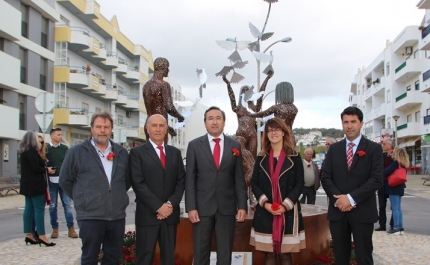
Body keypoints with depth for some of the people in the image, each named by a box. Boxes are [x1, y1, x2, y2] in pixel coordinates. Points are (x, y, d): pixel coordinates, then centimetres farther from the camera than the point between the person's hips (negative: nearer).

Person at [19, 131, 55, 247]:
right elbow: (35, 168, -20)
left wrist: (44, 167, 8)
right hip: (35, 185, -10)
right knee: (39, 209, -8)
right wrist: (46, 169, -5)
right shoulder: (32, 151, -15)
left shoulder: (24, 151, 14)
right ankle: (42, 236, -8)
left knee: (29, 208, 10)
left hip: (27, 184, 10)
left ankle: (28, 235, 14)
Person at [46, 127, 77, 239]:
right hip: (52, 180, -1)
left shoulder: (65, 148, 8)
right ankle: (55, 229, 15)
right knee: (53, 205, 6)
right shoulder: (46, 148, 3)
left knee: (67, 204, 1)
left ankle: (71, 228, 4)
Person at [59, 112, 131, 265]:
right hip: (90, 216, -3)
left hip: (117, 216, 4)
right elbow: (65, 180, 4)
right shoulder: (76, 152, -3)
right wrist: (82, 198, 5)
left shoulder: (121, 153, 8)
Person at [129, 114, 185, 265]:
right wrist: (158, 206, -14)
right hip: (147, 214, -4)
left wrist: (171, 204, -7)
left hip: (170, 213, 4)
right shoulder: (137, 152, -1)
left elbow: (181, 180, 7)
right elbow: (138, 183, -9)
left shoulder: (175, 152, 12)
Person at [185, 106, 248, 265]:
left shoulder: (234, 146, 5)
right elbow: (190, 179, -1)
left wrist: (242, 206, -1)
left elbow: (239, 179, 5)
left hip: (227, 207, 1)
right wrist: (191, 207, -8)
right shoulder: (194, 145, 1)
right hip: (202, 207, -1)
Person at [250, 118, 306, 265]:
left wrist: (286, 205, -12)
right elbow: (254, 183, 6)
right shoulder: (261, 158, 8)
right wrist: (264, 203, -10)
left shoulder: (294, 157, 2)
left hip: (288, 212, -2)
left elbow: (300, 183, -2)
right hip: (265, 212, 2)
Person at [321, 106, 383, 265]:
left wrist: (351, 198, -16)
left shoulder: (374, 148, -1)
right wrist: (338, 199, -11)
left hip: (363, 211, -3)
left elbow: (376, 179, -10)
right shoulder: (334, 149, 9)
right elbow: (325, 178, 4)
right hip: (337, 210, 3)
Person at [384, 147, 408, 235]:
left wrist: (381, 173, 0)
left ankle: (396, 228, -4)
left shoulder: (395, 163, -15)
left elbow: (386, 172, -18)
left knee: (395, 208, -5)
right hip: (400, 187, 8)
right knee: (398, 208, 12)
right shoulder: (403, 164, 11)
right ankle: (400, 227, 15)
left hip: (393, 187, -8)